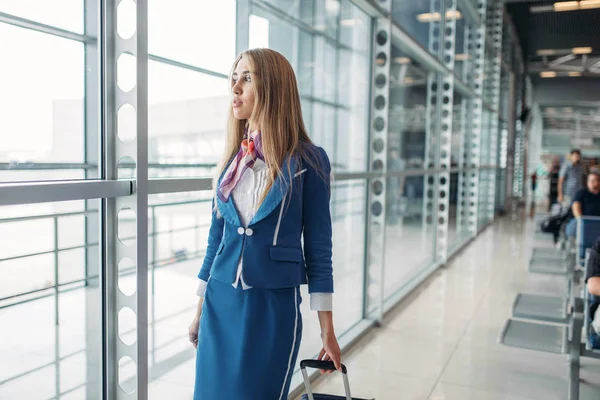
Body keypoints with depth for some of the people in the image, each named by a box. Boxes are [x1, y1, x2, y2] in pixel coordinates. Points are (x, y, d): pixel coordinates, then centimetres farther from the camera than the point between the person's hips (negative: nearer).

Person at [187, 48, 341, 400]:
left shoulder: (308, 160, -8)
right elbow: (217, 236, 11)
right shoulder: (232, 159, 6)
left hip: (274, 306, -4)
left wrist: (328, 331, -4)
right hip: (221, 305, 5)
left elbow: (318, 248, -6)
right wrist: (200, 310, 14)